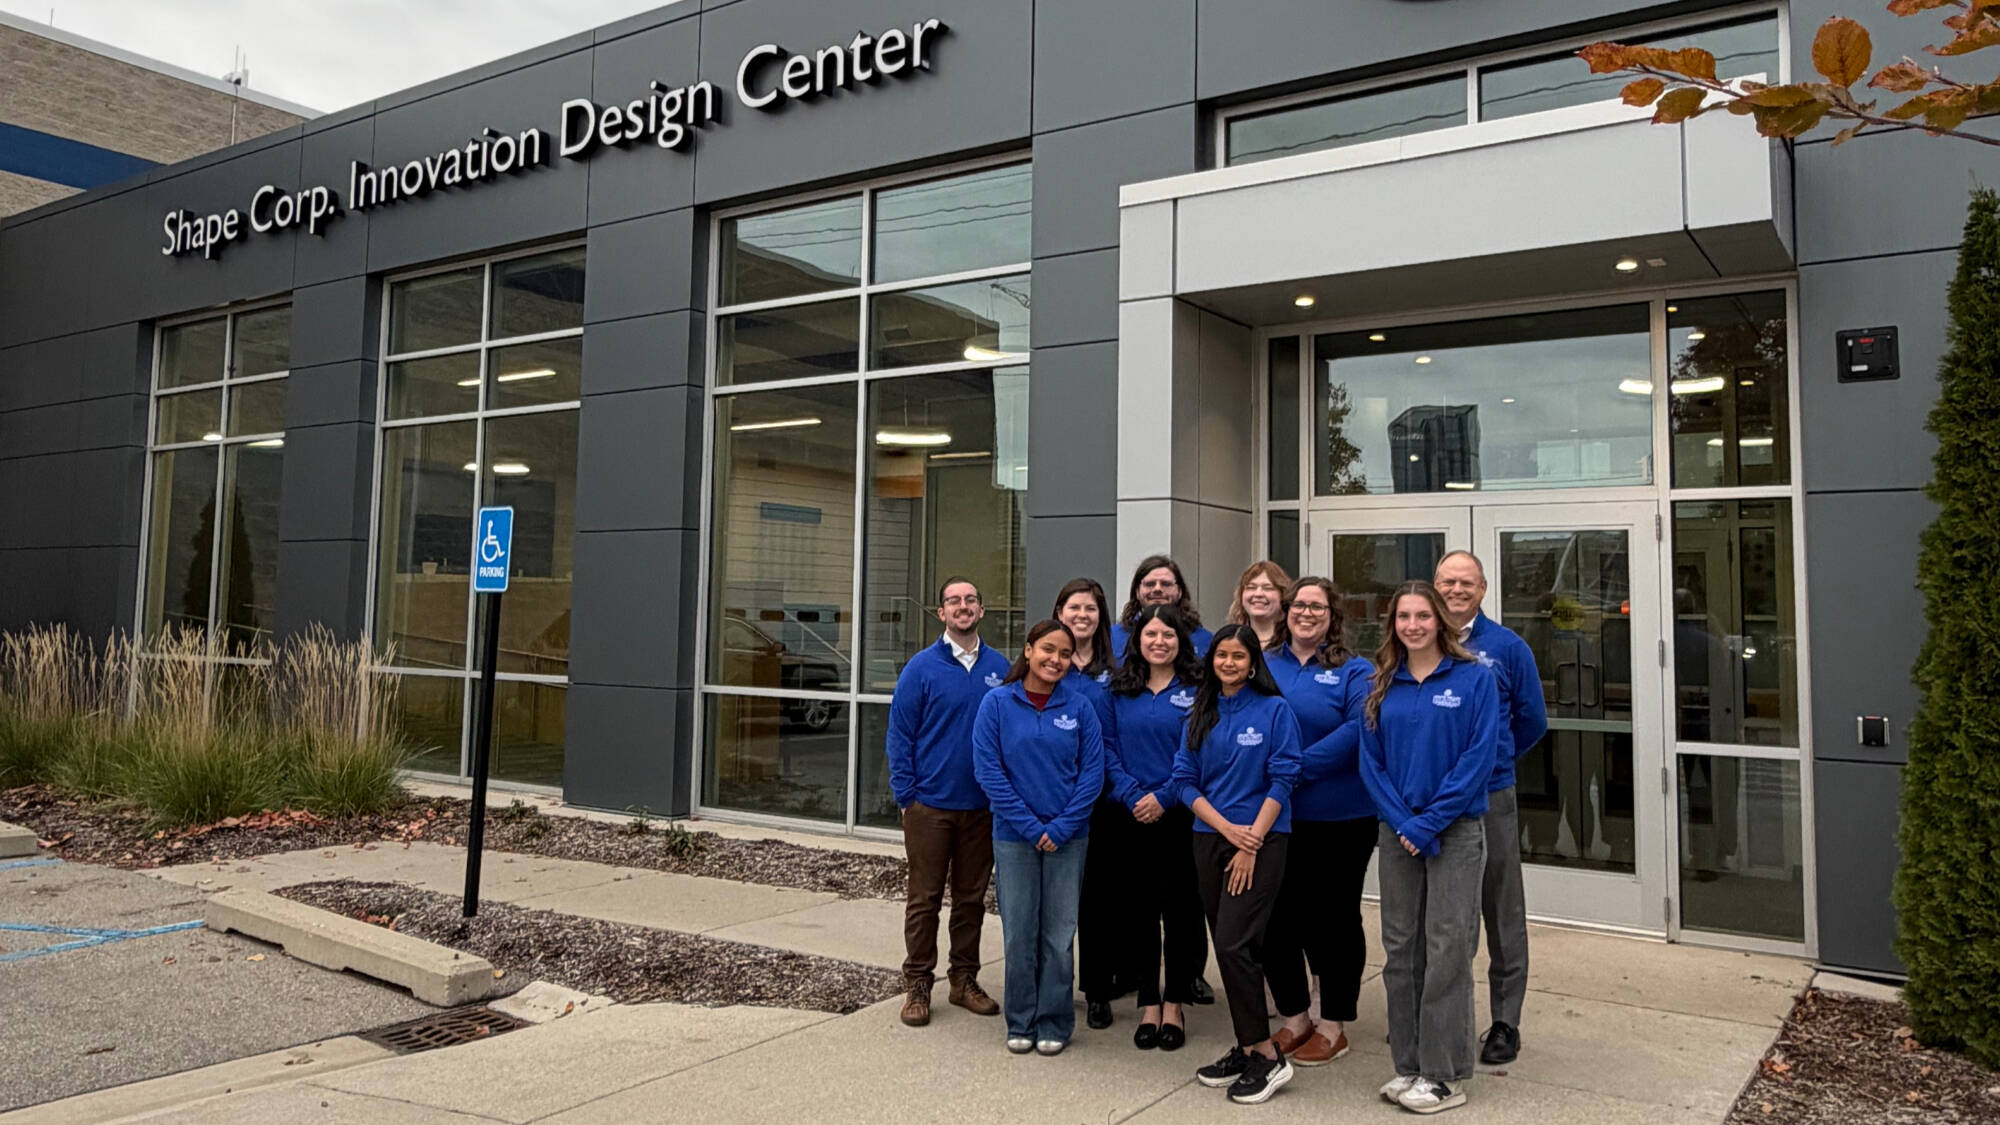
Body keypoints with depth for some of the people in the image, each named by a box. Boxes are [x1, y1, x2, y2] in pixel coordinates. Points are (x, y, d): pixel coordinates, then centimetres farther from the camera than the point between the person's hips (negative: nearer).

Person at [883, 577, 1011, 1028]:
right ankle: (918, 985, 16)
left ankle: (965, 979, 26)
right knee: (925, 899, 5)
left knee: (972, 897, 13)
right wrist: (905, 795, -8)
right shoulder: (922, 667, -4)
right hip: (931, 805, -3)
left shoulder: (1000, 668, 4)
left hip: (983, 805, 3)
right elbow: (900, 734, -3)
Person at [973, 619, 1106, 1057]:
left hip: (1067, 836, 1)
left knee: (1060, 933, 6)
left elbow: (1092, 772, -2)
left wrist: (1061, 827, -10)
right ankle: (1021, 1023, 21)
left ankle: (1054, 1023, 20)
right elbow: (988, 770, -7)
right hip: (1013, 835, -1)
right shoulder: (997, 704, -4)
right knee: (1018, 932, 7)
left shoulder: (1079, 707, -1)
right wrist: (1031, 827, -11)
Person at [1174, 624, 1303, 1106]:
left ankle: (1266, 1056, -2)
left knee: (1234, 944, -13)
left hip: (1261, 840, -5)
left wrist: (1251, 843, -12)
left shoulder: (1274, 709, -4)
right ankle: (1246, 1049, 20)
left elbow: (1282, 780, -8)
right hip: (1210, 839, 5)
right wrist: (1227, 829, -8)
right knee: (1229, 948, 9)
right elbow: (1186, 780, 5)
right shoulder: (1200, 715, 9)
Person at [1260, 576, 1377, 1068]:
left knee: (1333, 917, 6)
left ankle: (1334, 1026, 21)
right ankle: (1294, 1018, 28)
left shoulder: (1355, 672, -1)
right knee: (1276, 916, 10)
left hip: (1339, 818, -3)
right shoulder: (1260, 665, 9)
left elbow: (1358, 731, -16)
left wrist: (1298, 767, -23)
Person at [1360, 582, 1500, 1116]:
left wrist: (1429, 822, -15)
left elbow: (1477, 759, -11)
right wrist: (1402, 822, -8)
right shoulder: (1381, 687, 7)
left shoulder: (1473, 679, -5)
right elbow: (1371, 762, 5)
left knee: (1447, 948, -1)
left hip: (1456, 830, -4)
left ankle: (1445, 1075, 8)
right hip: (1398, 831, 4)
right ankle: (1408, 1064, 20)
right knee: (1400, 947, 9)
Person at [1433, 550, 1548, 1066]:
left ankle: (1505, 1022, 16)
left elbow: (1532, 719, 8)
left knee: (1501, 912, 4)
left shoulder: (1507, 647, 1)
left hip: (1490, 796, -2)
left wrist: (1493, 758, 9)